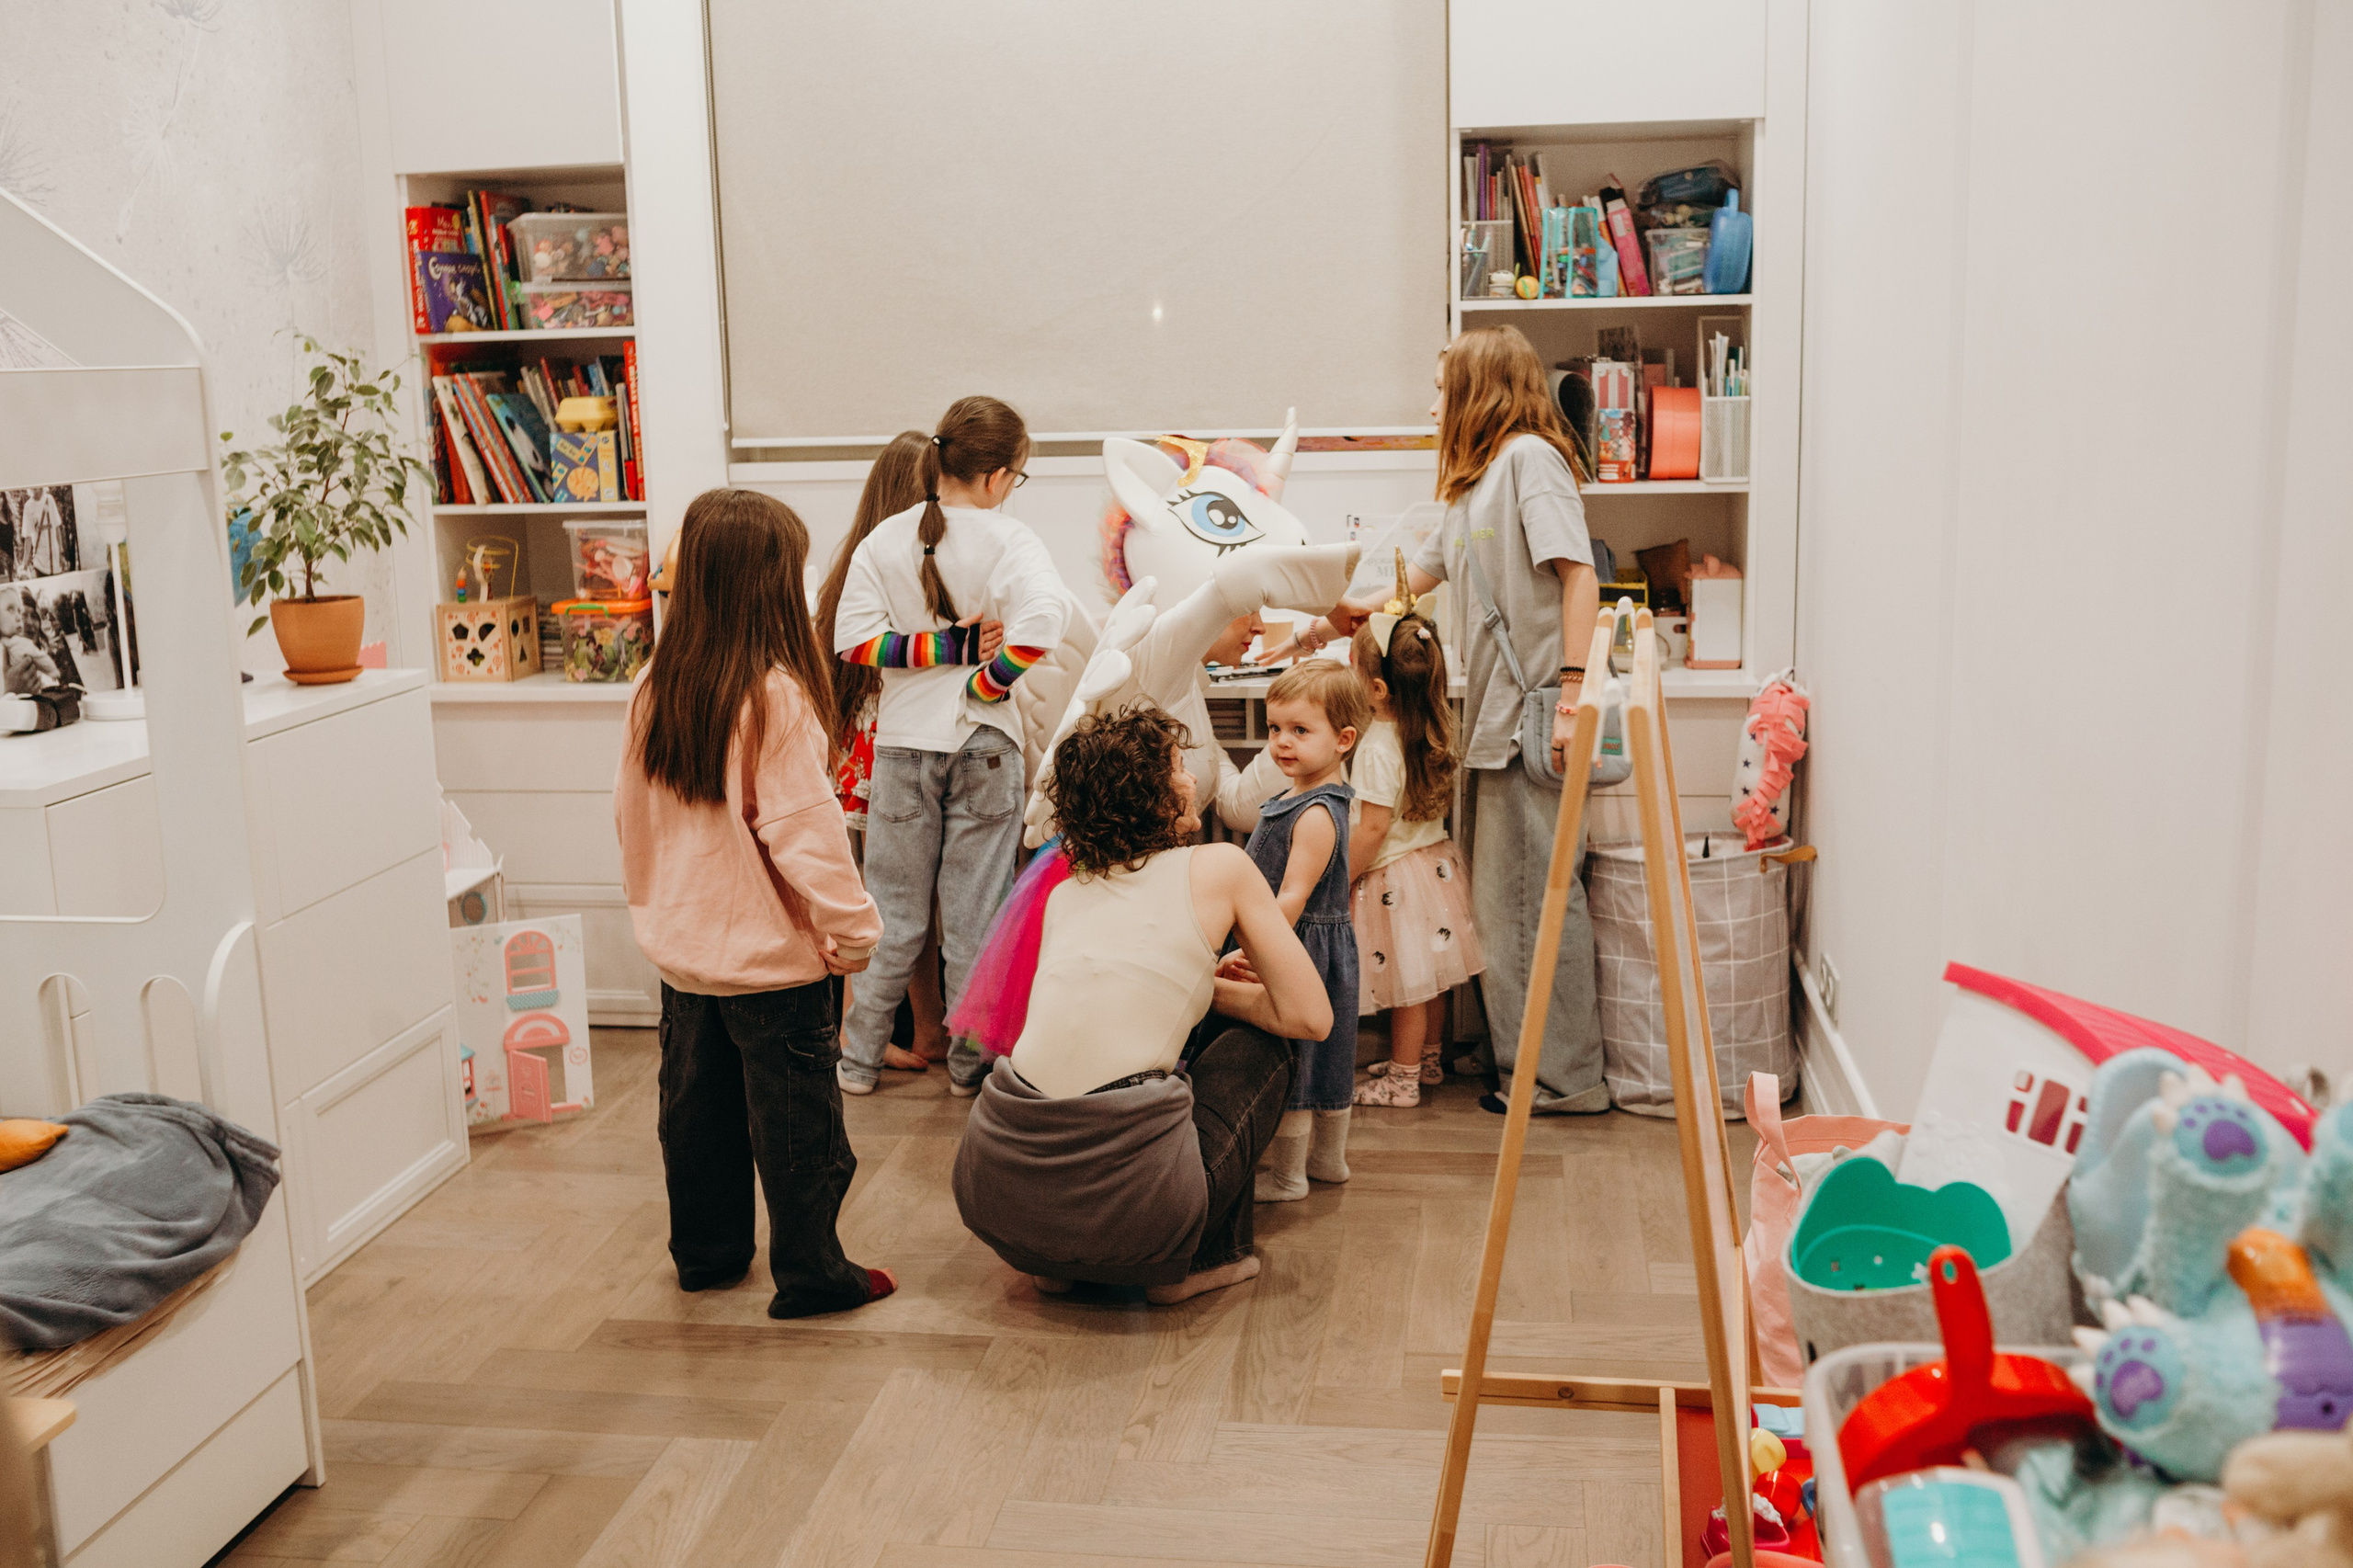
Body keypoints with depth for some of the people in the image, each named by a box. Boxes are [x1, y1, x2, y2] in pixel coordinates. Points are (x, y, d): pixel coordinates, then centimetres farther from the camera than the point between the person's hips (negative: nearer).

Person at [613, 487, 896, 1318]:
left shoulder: (653, 689, -2)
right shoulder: (776, 696, -21)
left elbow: (631, 814, 8)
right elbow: (803, 831, -21)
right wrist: (853, 929, -10)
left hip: (682, 947, 7)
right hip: (774, 955, -6)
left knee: (697, 1106, 19)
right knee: (796, 1122, 7)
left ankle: (706, 1252, 33)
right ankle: (810, 1273, 17)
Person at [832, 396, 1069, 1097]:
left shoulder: (885, 539, -1)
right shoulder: (1008, 539, -11)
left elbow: (854, 638, -9)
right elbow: (1044, 618, -29)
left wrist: (942, 647, -8)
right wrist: (989, 677, -16)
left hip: (903, 744, 3)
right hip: (984, 746, -3)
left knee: (893, 910, 14)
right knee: (975, 912, 9)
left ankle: (860, 1057, 21)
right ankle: (971, 1062, 18)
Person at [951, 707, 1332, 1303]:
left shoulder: (1064, 891, 20)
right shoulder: (1220, 867, 5)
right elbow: (1310, 1017, 8)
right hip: (1122, 1202, -5)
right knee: (1258, 1042, 21)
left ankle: (1055, 1263, 23)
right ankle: (1201, 1259, 21)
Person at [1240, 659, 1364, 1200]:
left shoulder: (1317, 814, -23)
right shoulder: (1298, 797, 9)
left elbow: (1292, 898, -26)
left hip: (1302, 951, -10)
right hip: (1325, 950, 10)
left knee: (1291, 1060, 2)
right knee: (1323, 1058, 20)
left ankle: (1286, 1174, 14)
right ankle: (1329, 1156, 34)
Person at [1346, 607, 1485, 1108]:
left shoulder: (1379, 747, -24)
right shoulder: (1432, 729, -1)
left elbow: (1374, 828, -22)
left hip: (1397, 876, -8)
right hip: (1435, 859, 8)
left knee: (1409, 985, 3)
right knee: (1428, 980, 19)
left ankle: (1402, 1080, 15)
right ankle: (1426, 1061, 33)